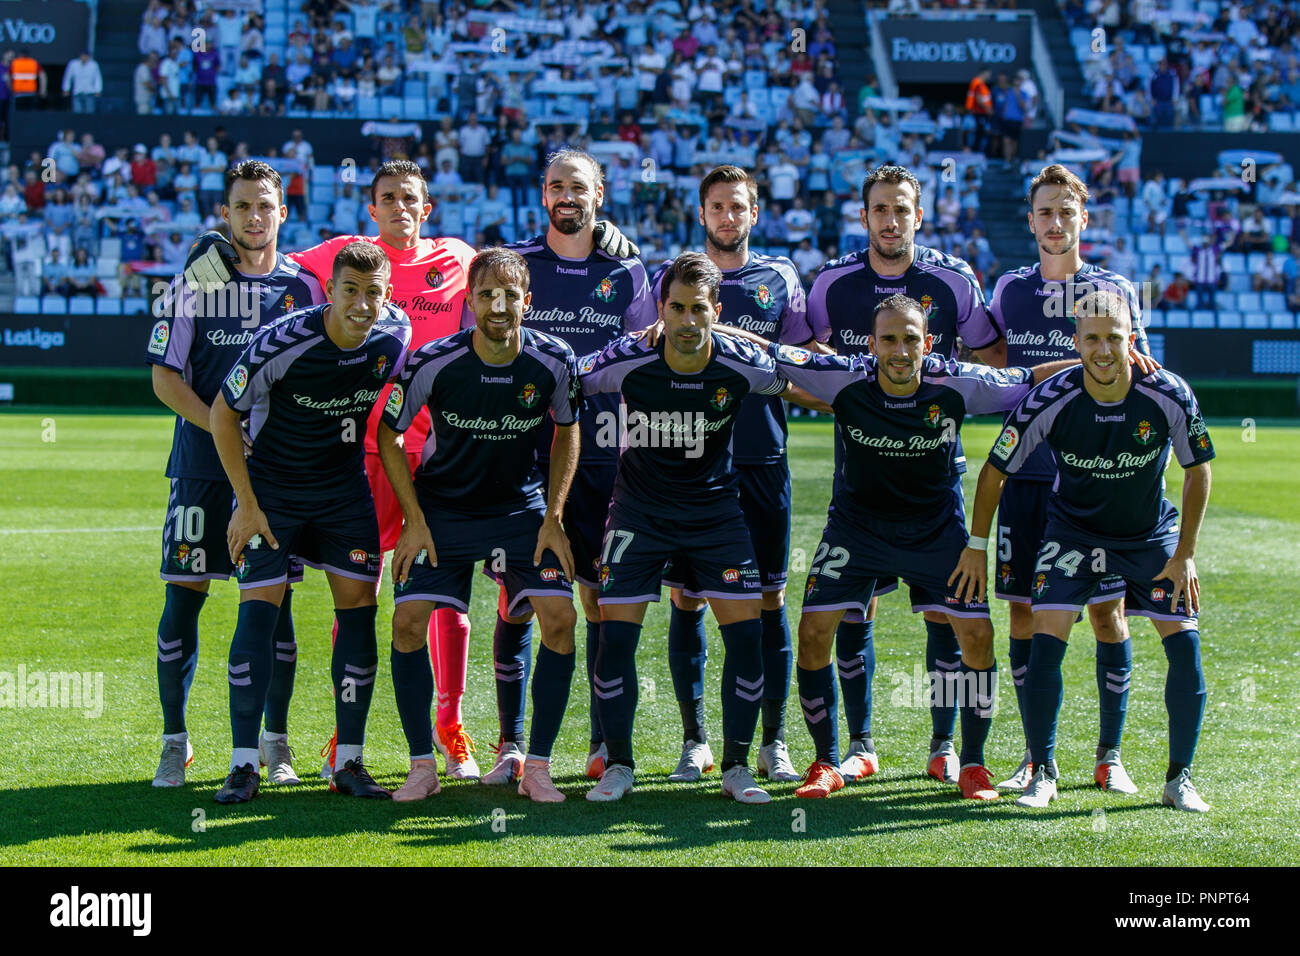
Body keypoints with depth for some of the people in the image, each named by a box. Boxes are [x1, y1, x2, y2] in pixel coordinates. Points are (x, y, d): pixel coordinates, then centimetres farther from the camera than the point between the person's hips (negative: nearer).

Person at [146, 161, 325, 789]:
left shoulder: (304, 287, 7)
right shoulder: (195, 283, 3)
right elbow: (164, 378, -1)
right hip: (202, 463, -1)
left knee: (276, 600, 2)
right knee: (184, 596, -3)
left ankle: (275, 743, 12)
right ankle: (175, 741, 8)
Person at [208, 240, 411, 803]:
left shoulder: (396, 336, -11)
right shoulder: (281, 343, -25)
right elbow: (223, 414, -12)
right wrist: (247, 503, -14)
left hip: (345, 487, 4)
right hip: (271, 486, -4)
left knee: (358, 604, -3)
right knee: (258, 609, -11)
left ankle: (348, 763, 5)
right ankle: (244, 765, -4)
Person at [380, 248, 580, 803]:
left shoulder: (554, 362, -15)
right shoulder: (431, 363, -20)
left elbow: (567, 432, 3)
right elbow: (388, 433, -4)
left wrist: (552, 518, -2)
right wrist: (414, 521, -8)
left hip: (522, 505, 1)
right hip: (442, 507, -1)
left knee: (559, 618, -14)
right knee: (408, 621, -13)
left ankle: (536, 766, -2)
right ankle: (423, 766, 1)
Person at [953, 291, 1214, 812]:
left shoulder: (1170, 396, -22)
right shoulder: (1050, 401, -24)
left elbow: (1198, 469, -6)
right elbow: (996, 468, -9)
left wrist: (1185, 554, -8)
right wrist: (976, 546, -6)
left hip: (1152, 534, 1)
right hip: (1072, 529, -1)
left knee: (1185, 646, -8)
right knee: (1046, 640, -16)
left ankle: (1179, 778, 7)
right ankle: (1042, 773, 1)